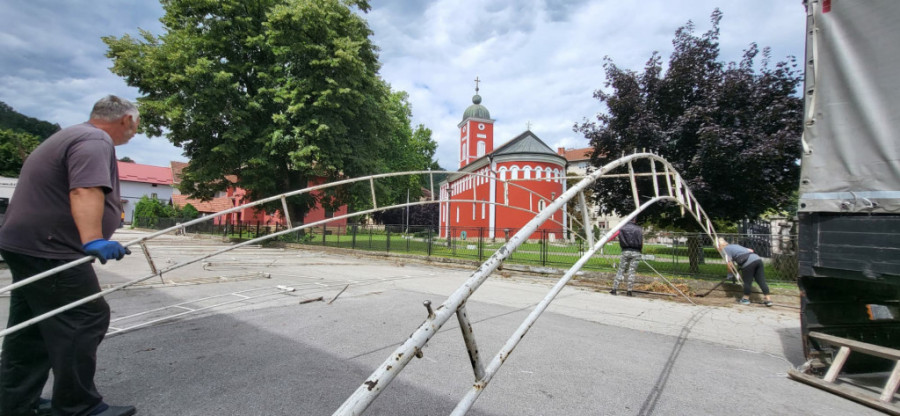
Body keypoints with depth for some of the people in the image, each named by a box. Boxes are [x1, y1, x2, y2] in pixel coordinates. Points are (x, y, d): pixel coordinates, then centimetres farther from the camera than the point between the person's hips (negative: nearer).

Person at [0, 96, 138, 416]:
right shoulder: (95, 141, -14)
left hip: (28, 244, 11)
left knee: (31, 329, 15)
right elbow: (85, 191, -31)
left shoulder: (74, 135, 21)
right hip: (49, 249, -11)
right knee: (84, 323, -7)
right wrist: (94, 241, -39)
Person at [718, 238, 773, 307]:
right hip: (757, 258, 7)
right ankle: (768, 299, 14)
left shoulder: (726, 249, 8)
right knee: (761, 281, 11)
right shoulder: (735, 245, 31)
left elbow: (729, 263, 2)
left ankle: (746, 299, 24)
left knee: (747, 281, 9)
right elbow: (751, 250, 33)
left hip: (748, 262, -7)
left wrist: (730, 273, 17)